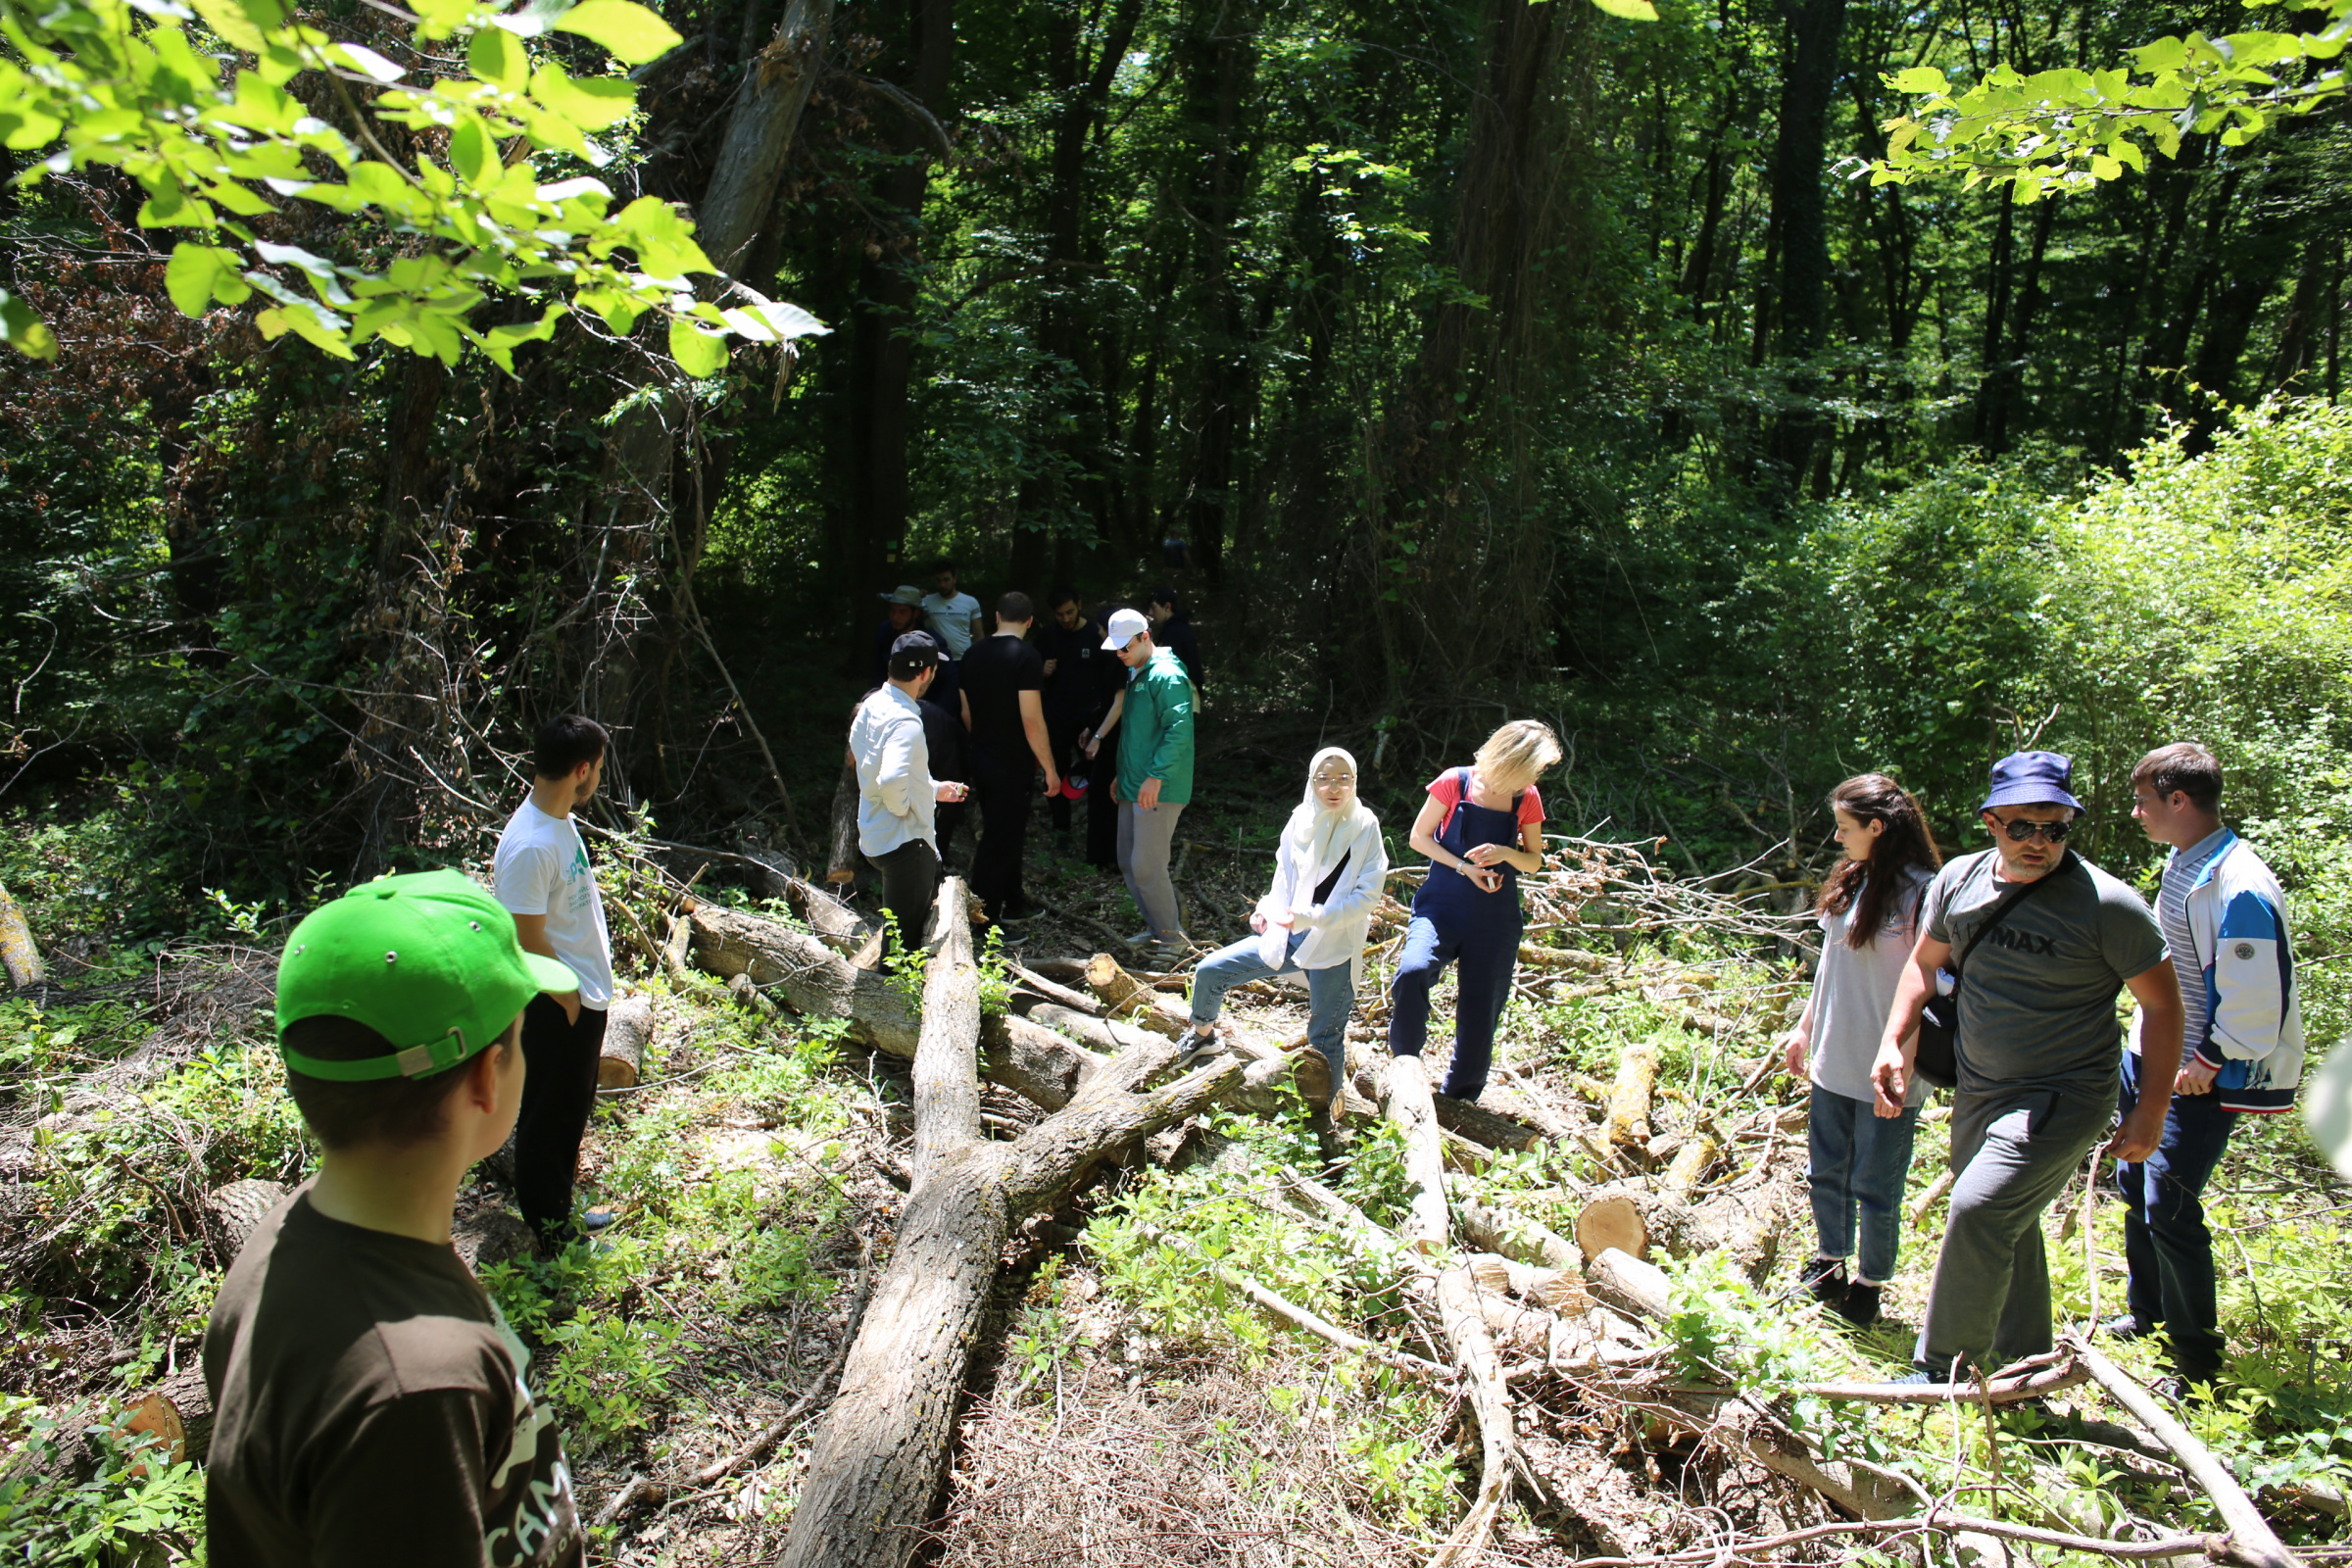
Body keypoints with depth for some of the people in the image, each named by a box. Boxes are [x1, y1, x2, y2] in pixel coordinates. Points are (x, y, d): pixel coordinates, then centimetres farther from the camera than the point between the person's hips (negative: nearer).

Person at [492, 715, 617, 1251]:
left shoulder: (560, 820, 4)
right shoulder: (529, 846, -28)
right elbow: (528, 943, -24)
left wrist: (589, 993, 15)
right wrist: (569, 1001, -14)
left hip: (584, 997, 10)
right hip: (557, 1008, -10)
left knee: (571, 1111, 23)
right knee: (547, 1119, 7)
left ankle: (563, 1212, 39)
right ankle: (553, 1238, 22)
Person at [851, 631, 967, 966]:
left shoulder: (872, 704, 5)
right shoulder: (906, 722, -25)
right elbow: (891, 780, -41)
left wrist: (934, 789, 22)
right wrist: (902, 807, -18)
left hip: (875, 835, 10)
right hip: (904, 842, -10)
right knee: (904, 939, 3)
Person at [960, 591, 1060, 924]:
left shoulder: (973, 655, 5)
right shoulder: (1027, 656, -17)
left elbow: (967, 713, 13)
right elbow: (1031, 720, -21)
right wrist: (1050, 768, -14)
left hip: (981, 758, 7)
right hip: (1012, 765, -7)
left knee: (1008, 832, 21)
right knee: (999, 839, 1)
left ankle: (1013, 902, 35)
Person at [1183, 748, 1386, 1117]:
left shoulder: (1365, 828, -10)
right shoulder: (1301, 821, 1)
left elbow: (1367, 896, -14)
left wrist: (1311, 917, -23)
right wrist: (1270, 911, -9)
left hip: (1335, 946, -5)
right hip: (1288, 936, 5)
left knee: (1324, 1038, -1)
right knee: (1210, 971, 4)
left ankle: (1327, 1109, 18)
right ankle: (1203, 1036, 32)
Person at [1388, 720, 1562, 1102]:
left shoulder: (1527, 799, 2)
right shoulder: (1455, 782, -7)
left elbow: (1535, 862, 9)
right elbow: (1419, 836, -1)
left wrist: (1506, 853, -14)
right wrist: (1464, 867, -15)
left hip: (1495, 922, 3)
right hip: (1442, 905, -3)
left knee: (1480, 1016, 4)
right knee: (1412, 972, -30)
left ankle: (1457, 1103, 24)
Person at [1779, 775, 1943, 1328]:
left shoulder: (1922, 892, -16)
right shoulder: (1849, 883, 6)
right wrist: (1805, 1026, 18)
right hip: (1833, 1061, 7)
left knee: (1874, 1187, 7)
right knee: (1827, 1173, 17)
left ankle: (1870, 1285, 25)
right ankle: (1830, 1263, 36)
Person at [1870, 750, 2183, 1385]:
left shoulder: (2108, 904, -17)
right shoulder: (1959, 879, -2)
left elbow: (2162, 1002, -8)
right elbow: (1924, 963, 11)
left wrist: (2152, 1111, -9)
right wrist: (1893, 1041, -1)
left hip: (2062, 1099, -6)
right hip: (1977, 1093, 6)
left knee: (1978, 1211, -22)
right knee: (2006, 1228, 19)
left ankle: (1940, 1371, -6)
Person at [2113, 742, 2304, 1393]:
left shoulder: (2239, 887, -24)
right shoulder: (2182, 862, 6)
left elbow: (2257, 998, -23)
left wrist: (2209, 1065, -15)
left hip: (2201, 1078, -9)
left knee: (2168, 1209, -6)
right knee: (2134, 1183, 18)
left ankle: (2198, 1363, 10)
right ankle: (2146, 1317, 36)